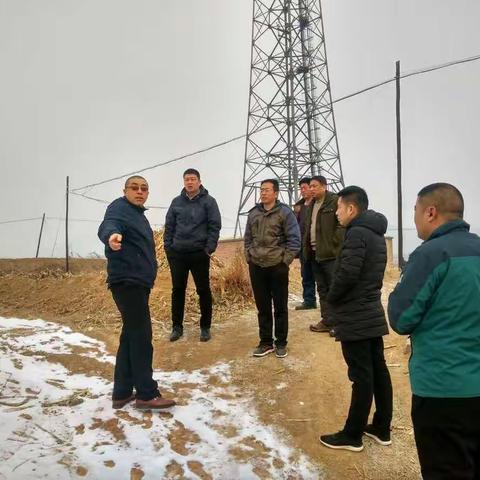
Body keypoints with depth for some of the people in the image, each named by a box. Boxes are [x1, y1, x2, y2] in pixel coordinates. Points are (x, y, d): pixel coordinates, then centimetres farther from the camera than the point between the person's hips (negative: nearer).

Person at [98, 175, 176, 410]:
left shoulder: (138, 213, 19)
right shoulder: (120, 208, -9)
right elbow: (107, 225, -32)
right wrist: (112, 235, -54)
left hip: (137, 282, 10)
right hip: (127, 282, -10)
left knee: (131, 336, 13)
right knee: (141, 336, -6)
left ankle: (122, 392, 22)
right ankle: (147, 394, 3)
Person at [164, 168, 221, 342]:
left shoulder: (208, 201, -2)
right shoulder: (176, 202, 8)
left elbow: (214, 226, -6)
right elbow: (169, 226, 11)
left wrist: (209, 248, -12)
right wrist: (168, 247, 3)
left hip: (199, 254, -3)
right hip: (177, 253, 3)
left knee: (203, 291, 5)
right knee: (177, 290, 8)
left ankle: (205, 327, 18)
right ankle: (177, 326, 21)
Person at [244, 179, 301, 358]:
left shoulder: (285, 212, -6)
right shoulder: (253, 213, 9)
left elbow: (294, 240, -7)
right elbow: (247, 238, 16)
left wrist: (285, 260, -10)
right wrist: (249, 256, 6)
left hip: (278, 266, -4)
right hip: (256, 267, 4)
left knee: (280, 307, 7)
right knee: (262, 307, 11)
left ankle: (281, 343, 20)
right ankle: (265, 342, 23)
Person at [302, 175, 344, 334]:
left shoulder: (335, 201, -9)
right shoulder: (311, 205, 17)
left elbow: (342, 224, -15)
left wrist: (333, 244, -17)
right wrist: (306, 247, 15)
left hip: (330, 253, -8)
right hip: (315, 253, 9)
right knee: (322, 289, 13)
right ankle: (327, 321, 22)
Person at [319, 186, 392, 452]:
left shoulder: (356, 233, -17)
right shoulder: (376, 233, 13)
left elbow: (347, 274, -24)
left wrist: (331, 298, -7)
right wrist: (338, 298, 13)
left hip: (355, 318, -9)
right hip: (372, 314, 9)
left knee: (361, 376, -1)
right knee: (378, 371, 14)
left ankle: (352, 435, 11)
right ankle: (381, 428, 26)